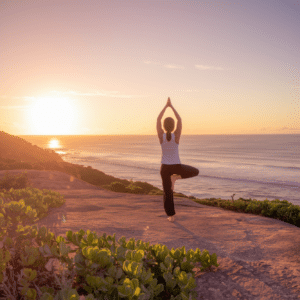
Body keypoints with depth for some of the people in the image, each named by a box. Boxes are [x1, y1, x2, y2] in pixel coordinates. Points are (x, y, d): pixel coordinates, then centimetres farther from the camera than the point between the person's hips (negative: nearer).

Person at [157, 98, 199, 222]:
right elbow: (180, 120, -4)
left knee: (167, 193, 13)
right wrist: (171, 106, 1)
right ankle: (175, 177, 4)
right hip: (177, 167, -1)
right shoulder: (176, 136, -14)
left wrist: (166, 106, 2)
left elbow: (158, 119, -2)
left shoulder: (161, 136, -13)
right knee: (195, 172, 23)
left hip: (165, 168, 1)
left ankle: (171, 216, 12)